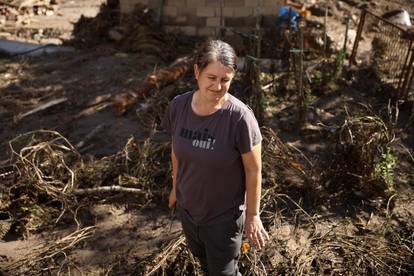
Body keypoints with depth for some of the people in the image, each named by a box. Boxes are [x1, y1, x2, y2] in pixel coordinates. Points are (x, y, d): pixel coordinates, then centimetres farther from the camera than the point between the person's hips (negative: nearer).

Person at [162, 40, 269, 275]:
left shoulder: (240, 117, -28)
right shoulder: (178, 106, -14)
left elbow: (253, 170, -18)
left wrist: (253, 215, -10)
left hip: (225, 216, -4)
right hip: (187, 209, 5)